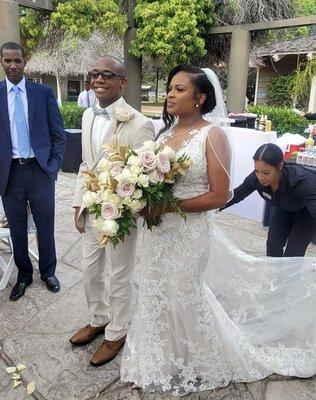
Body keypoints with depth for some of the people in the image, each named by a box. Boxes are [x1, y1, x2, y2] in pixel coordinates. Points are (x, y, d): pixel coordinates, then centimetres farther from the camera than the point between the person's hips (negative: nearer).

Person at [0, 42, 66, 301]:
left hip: (40, 170, -1)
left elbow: (58, 133, 3)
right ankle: (24, 275, 31)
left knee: (45, 227, 11)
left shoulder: (44, 92, 1)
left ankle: (48, 272, 31)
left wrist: (54, 164, -4)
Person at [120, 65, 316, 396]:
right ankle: (161, 357, 45)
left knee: (183, 298, 10)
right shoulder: (166, 131, 7)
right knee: (156, 294, 18)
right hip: (157, 230, 7)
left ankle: (191, 366, 40)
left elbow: (219, 195, -17)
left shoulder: (213, 135, -13)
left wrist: (167, 206, -21)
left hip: (189, 232, -6)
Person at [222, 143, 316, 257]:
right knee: (273, 245, 1)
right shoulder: (256, 178, -29)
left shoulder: (300, 181, -43)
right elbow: (237, 195, -15)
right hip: (284, 207, 4)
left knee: (293, 252, -7)